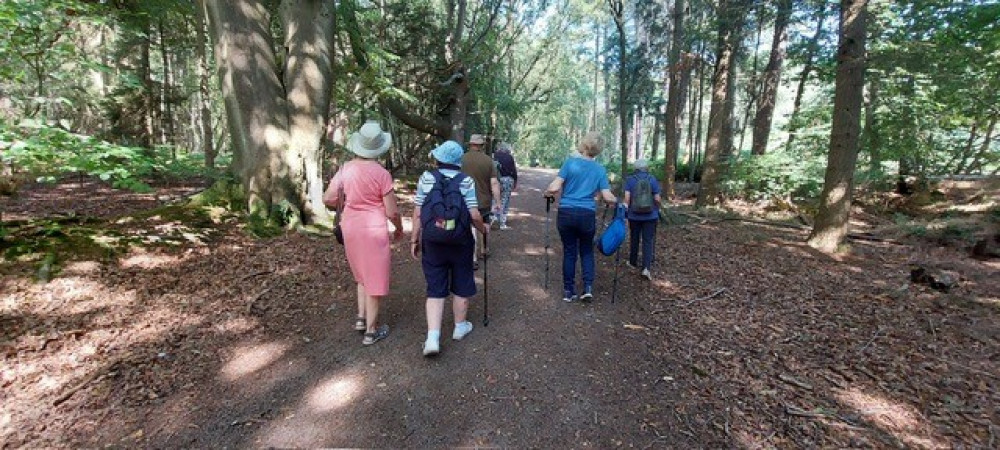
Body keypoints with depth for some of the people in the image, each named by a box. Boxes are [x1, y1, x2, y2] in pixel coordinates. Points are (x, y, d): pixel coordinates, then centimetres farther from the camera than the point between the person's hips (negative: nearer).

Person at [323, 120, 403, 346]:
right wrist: (399, 229, 6)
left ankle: (361, 317, 28)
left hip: (351, 227, 5)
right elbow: (392, 211, -13)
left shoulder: (346, 168, -1)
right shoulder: (381, 173, -16)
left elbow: (328, 199, 2)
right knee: (374, 279, 7)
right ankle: (371, 330, 17)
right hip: (374, 229, -5)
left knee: (362, 274, 26)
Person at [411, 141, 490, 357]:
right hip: (460, 243, -1)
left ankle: (432, 338, 0)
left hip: (432, 242, 1)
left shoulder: (427, 177, -2)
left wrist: (415, 239, 8)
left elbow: (418, 213, -3)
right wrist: (483, 229, 9)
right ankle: (460, 326, 34)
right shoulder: (466, 181, -6)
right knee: (461, 285, 17)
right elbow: (475, 215, -11)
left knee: (435, 289, 7)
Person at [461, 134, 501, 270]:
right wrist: (498, 202, -1)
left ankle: (473, 259, 1)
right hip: (484, 201, 2)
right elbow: (494, 183, -8)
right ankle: (484, 250, 37)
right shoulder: (488, 160, -5)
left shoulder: (462, 159, -7)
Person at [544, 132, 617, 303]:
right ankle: (588, 287, 9)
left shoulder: (570, 162, -3)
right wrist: (615, 200, 19)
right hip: (587, 215, 1)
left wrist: (547, 192, 10)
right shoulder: (600, 170, 2)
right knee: (587, 251, 19)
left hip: (566, 213, 0)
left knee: (569, 252, 11)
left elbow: (554, 188, -11)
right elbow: (607, 197, -3)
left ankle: (569, 291, 19)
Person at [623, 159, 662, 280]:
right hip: (650, 216, 0)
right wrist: (657, 210, 15)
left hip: (634, 215, 0)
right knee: (648, 241, 1)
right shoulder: (652, 179, -2)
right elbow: (657, 199, -3)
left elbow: (627, 197, -9)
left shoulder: (630, 179, -3)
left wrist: (626, 210, 4)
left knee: (634, 239, 16)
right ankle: (646, 268, -10)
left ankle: (633, 262, 31)